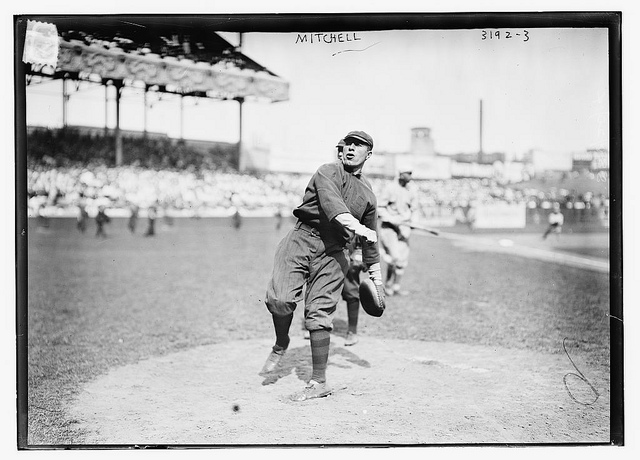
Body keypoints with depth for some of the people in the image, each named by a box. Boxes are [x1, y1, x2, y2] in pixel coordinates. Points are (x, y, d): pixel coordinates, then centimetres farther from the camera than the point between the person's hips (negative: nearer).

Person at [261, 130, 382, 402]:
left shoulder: (368, 194, 18)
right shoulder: (328, 173, 3)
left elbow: (371, 239, 27)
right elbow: (331, 202, -18)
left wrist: (375, 272, 28)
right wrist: (355, 226, -34)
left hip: (332, 253, 2)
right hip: (302, 239, -2)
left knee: (319, 313, -5)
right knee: (279, 298, -19)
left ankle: (319, 382, 4)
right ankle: (281, 345, 12)